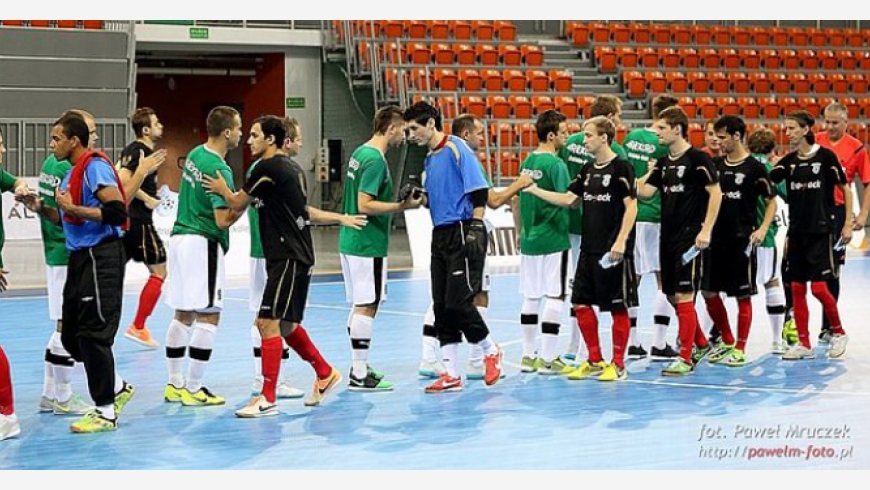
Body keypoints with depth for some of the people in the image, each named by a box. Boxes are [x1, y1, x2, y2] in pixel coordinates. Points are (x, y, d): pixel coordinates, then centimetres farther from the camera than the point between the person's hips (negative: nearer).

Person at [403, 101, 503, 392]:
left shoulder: (456, 148, -8)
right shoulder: (429, 158, 17)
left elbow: (479, 189, -13)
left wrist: (476, 226, -17)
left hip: (463, 233, -8)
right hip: (440, 235, 8)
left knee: (458, 302, -10)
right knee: (441, 306, 4)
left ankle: (491, 350, 14)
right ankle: (450, 374, 8)